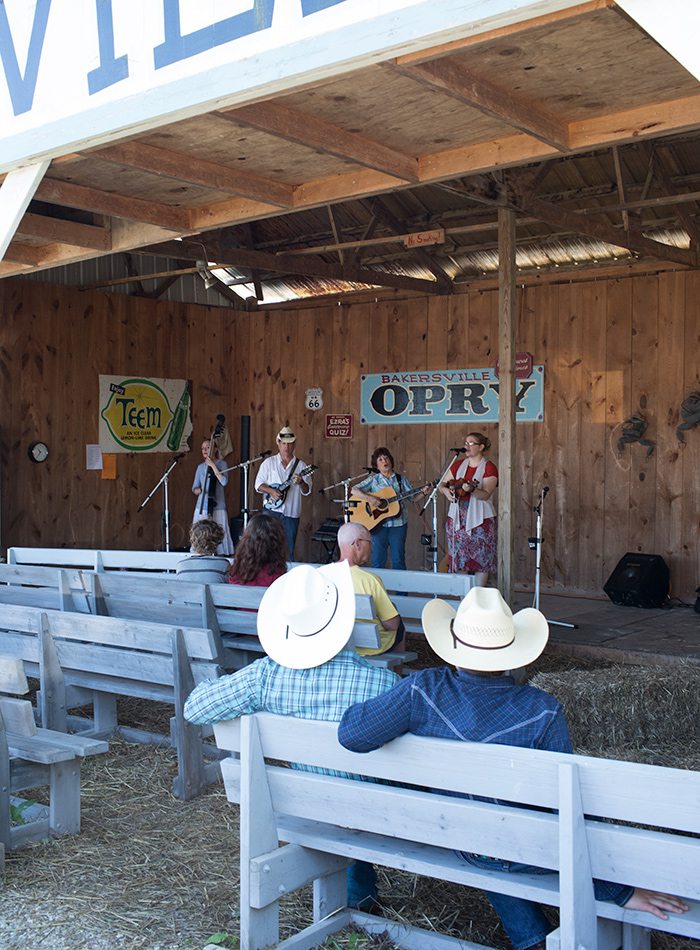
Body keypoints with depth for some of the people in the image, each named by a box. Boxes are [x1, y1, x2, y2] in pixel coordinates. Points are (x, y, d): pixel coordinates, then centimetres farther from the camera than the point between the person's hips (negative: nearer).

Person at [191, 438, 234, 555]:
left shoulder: (221, 464, 2)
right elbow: (194, 488, 15)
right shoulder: (200, 467, 13)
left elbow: (224, 482, -13)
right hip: (202, 507, 3)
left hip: (218, 507, -3)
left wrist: (213, 466, -14)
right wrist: (200, 490, -7)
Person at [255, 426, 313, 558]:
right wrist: (271, 491, -13)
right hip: (272, 510, -1)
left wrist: (301, 483, -17)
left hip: (292, 513, 1)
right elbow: (258, 484, 4)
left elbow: (307, 491, 4)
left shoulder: (301, 465, 8)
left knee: (289, 551, 4)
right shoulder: (269, 462, 6)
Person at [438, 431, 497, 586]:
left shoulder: (489, 468, -5)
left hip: (480, 520, -4)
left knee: (481, 561, -2)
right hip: (457, 519, 4)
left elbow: (486, 494, -16)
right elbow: (442, 484, 15)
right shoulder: (458, 465, 10)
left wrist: (471, 490, -34)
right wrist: (445, 490, -8)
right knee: (459, 560, 5)